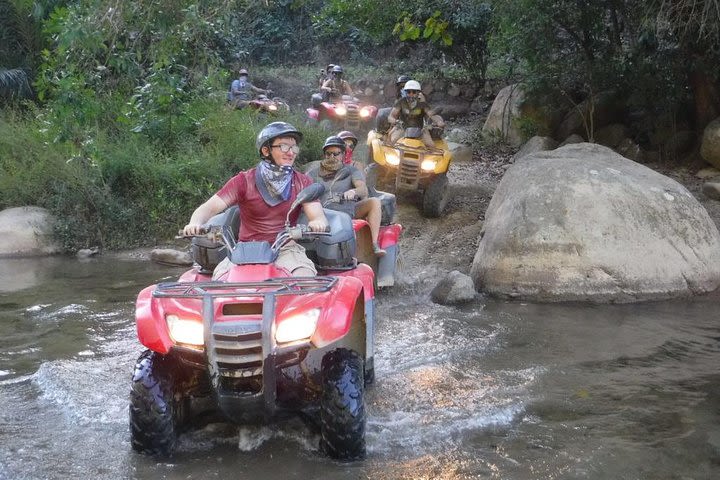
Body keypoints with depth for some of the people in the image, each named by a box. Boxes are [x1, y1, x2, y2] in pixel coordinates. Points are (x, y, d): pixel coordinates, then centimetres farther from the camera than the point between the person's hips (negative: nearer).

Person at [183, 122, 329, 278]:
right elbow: (209, 207, -6)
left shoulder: (303, 182, 7)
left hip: (286, 249, 0)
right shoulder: (244, 181, 2)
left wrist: (317, 223, -31)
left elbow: (318, 216, -4)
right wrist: (195, 224, -29)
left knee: (307, 280, -30)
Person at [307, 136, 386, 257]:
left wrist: (354, 191, -26)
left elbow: (363, 189, 0)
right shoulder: (314, 173, 21)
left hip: (350, 207, 0)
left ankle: (375, 245, -31)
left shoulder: (351, 171, 18)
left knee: (374, 202, -25)